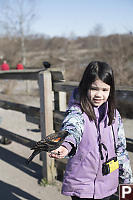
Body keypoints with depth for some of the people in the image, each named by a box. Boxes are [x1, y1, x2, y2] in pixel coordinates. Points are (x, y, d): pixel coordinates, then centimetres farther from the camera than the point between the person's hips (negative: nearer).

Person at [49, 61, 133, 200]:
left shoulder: (114, 115, 2)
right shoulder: (76, 111, -13)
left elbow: (121, 148, 10)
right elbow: (72, 128, -36)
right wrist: (66, 146, -57)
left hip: (107, 184, 4)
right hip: (81, 184, -4)